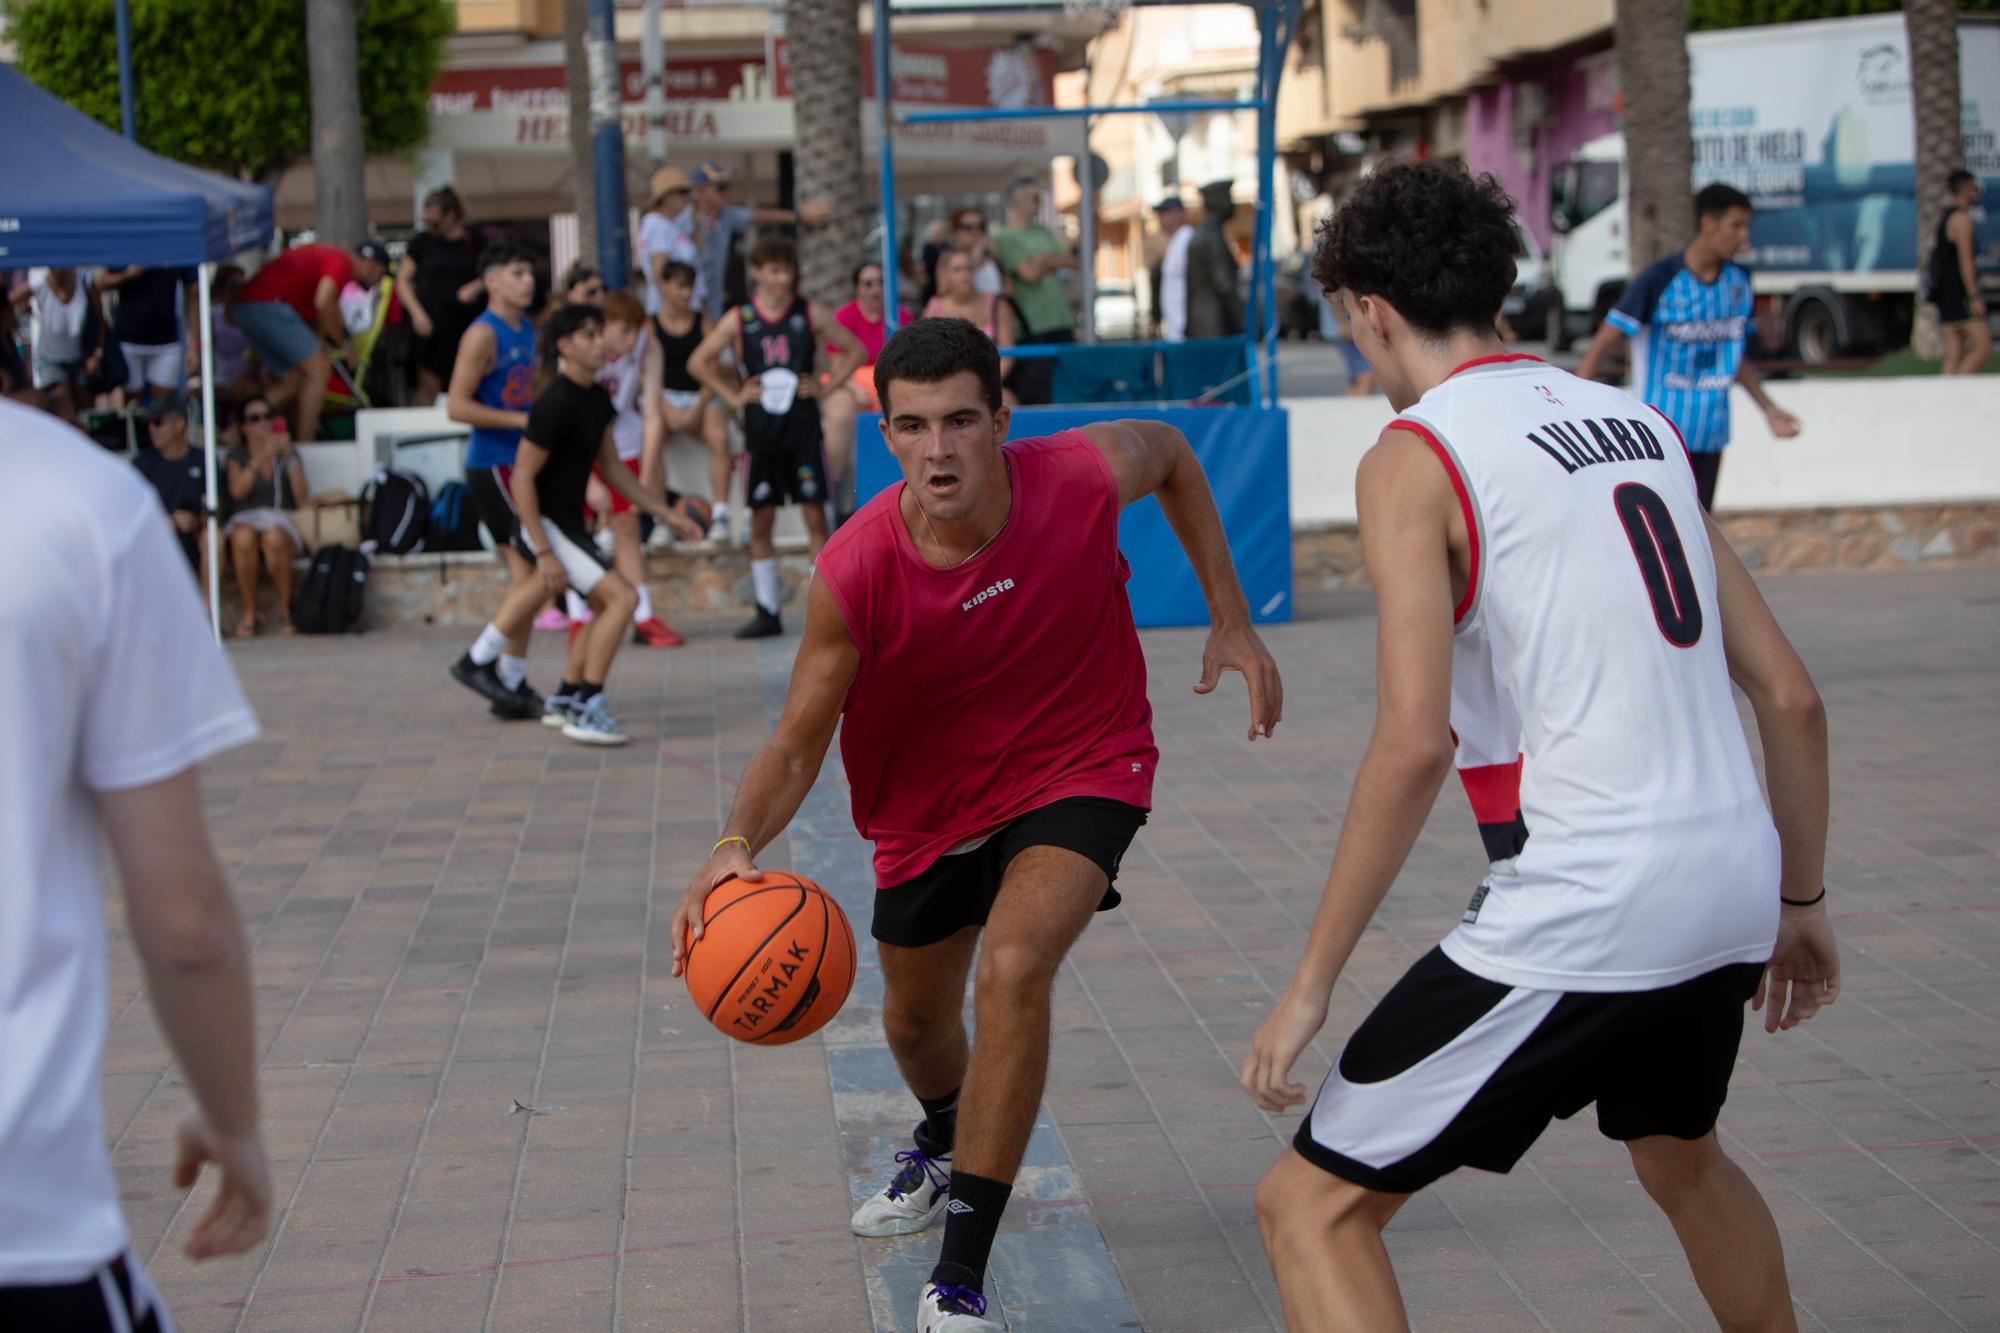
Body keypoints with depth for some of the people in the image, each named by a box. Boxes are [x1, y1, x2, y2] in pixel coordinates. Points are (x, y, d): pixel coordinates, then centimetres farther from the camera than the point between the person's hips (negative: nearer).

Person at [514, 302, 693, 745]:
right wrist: (544, 554, -24)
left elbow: (612, 468, 18)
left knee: (606, 605, 22)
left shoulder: (596, 397, 8)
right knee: (623, 598, -18)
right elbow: (522, 477, -22)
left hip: (569, 522, 10)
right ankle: (585, 711, -16)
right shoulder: (556, 403, -21)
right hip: (544, 524, -10)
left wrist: (665, 513, 17)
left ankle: (564, 699, 33)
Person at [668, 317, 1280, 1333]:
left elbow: (1170, 453, -2)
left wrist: (1232, 622, -2)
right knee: (915, 1020, 20)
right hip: (932, 794, 2)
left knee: (1013, 970, -27)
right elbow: (798, 741, -20)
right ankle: (947, 1147, 60)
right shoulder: (855, 574, -29)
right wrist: (738, 846, -41)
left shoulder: (1083, 478, -27)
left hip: (1082, 767, -2)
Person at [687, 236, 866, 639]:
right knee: (761, 519, 4)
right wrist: (733, 395, 2)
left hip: (803, 425, -1)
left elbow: (855, 350, 8)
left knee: (815, 514, -3)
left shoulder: (810, 314, 1)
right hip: (760, 427, 1)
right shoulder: (739, 319, 1)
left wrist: (826, 386, -1)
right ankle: (767, 612, 11)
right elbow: (699, 361, 10)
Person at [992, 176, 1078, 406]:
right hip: (1032, 328, -7)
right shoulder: (1004, 238, -3)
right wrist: (1055, 263, 5)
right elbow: (1030, 273, -13)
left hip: (1062, 322, 7)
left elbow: (1071, 260, 9)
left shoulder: (1043, 232, 18)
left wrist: (1045, 260, -6)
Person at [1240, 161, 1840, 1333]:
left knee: (1314, 1206, 3)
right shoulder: (1640, 422, 14)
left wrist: (1313, 984, -11)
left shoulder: (1415, 456, -6)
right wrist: (1801, 900, 25)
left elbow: (1415, 742, -16)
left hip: (1580, 914, -7)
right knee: (1680, 1156, 36)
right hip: (1735, 884, 8)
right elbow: (1790, 695, 15)